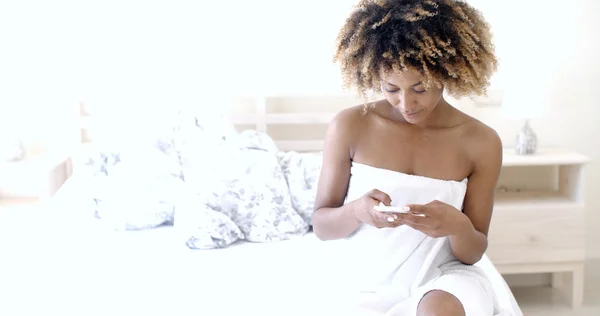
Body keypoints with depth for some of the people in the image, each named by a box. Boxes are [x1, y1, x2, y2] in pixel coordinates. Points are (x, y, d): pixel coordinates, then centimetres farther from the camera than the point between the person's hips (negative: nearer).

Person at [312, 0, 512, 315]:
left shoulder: (481, 141, -7)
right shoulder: (349, 126, -8)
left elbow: (473, 252, 0)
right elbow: (321, 225, 0)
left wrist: (458, 227, -24)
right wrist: (356, 211, -23)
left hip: (446, 280, 0)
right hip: (373, 289, 0)